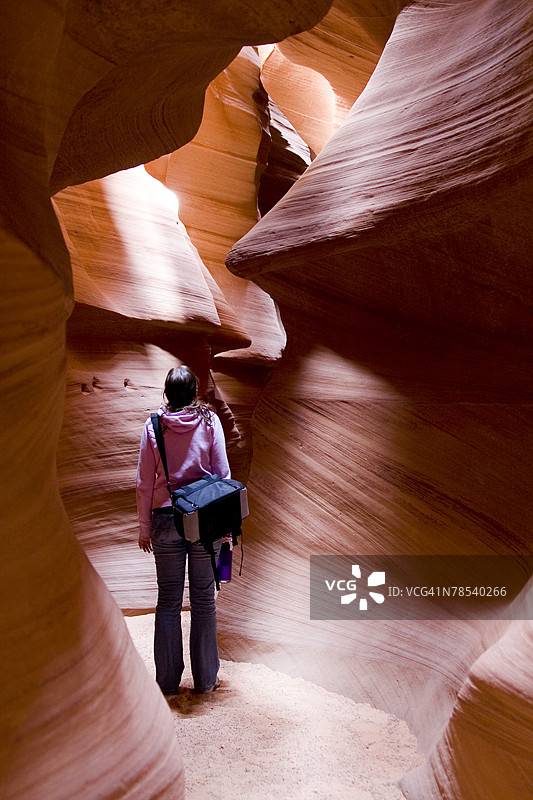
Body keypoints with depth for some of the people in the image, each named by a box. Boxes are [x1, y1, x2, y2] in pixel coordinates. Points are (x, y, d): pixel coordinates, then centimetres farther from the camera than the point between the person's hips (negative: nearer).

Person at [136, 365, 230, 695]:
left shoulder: (153, 426, -2)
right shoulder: (209, 421, -3)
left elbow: (145, 483, 0)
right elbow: (223, 474, -2)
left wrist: (145, 528, 8)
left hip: (166, 519, 1)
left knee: (168, 601, 9)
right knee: (204, 599, 8)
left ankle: (168, 680, 17)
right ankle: (205, 679, 17)